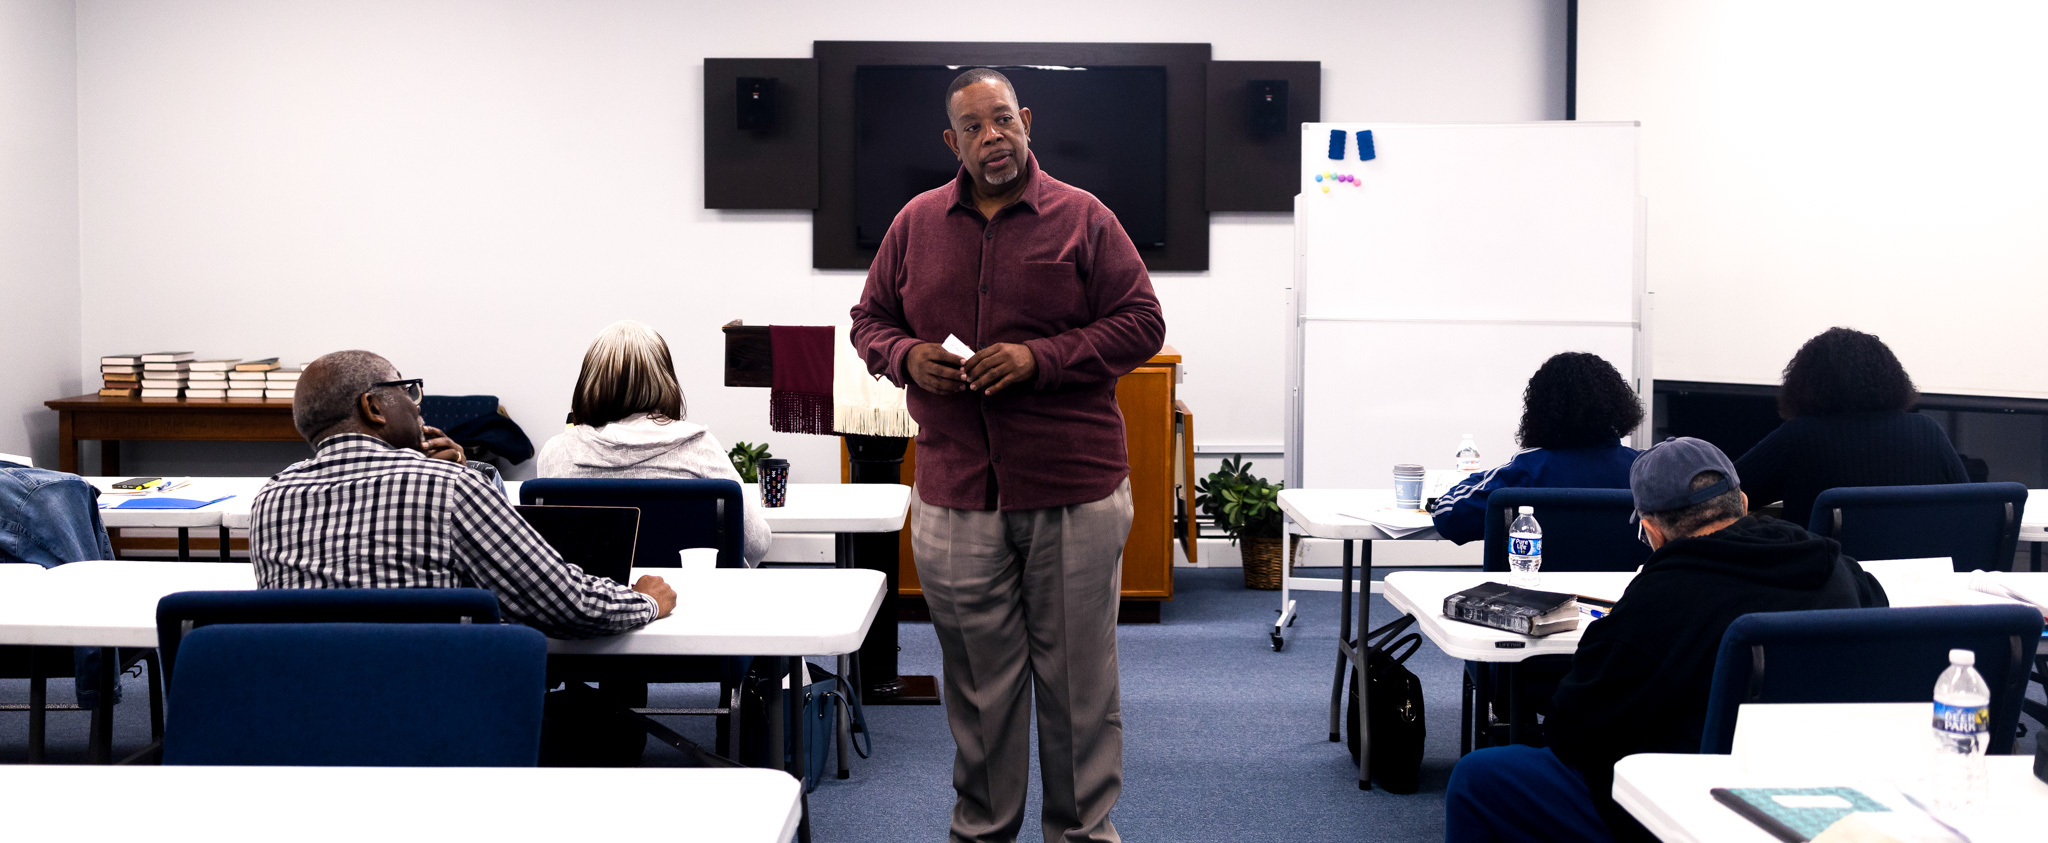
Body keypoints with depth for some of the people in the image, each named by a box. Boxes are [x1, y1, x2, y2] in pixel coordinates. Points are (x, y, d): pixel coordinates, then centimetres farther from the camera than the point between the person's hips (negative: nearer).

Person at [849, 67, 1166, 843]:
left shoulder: (1083, 219, 0)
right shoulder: (917, 223, 9)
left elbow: (1141, 324, -3)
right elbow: (870, 320, 16)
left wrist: (1039, 358, -14)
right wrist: (907, 357, -7)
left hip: (1074, 488, -2)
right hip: (955, 493, 2)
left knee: (1077, 674, 5)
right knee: (976, 673, 10)